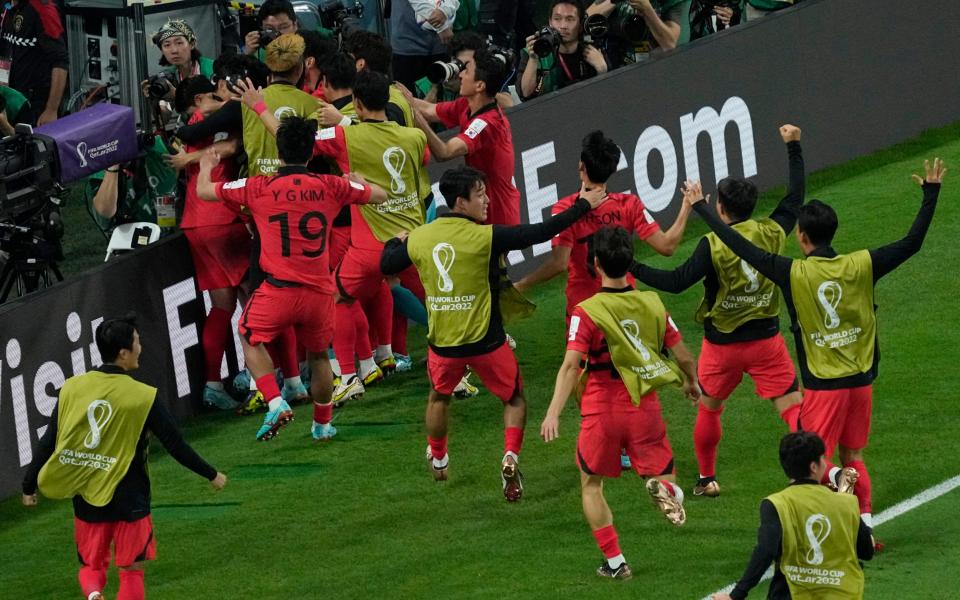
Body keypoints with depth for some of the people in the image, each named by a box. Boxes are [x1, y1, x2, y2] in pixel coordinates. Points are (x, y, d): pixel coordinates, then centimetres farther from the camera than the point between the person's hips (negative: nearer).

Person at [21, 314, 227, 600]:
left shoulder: (72, 388, -4)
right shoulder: (143, 397, -13)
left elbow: (48, 444, -1)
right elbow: (176, 445, -7)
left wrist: (29, 486, 11)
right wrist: (211, 475, 7)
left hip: (86, 500, 3)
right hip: (129, 501, -3)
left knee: (92, 566, 15)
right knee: (132, 571, 11)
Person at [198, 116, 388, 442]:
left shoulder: (259, 189, -6)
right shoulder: (331, 187, -1)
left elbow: (204, 191, 7)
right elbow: (379, 195, 16)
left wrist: (206, 166, 29)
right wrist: (357, 180, 37)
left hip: (278, 290, -3)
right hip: (319, 291, 3)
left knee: (252, 340, 20)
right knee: (319, 355, 23)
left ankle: (276, 403, -1)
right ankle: (322, 424, 35)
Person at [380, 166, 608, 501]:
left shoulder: (419, 238, -5)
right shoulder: (485, 237, -18)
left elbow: (387, 266, 12)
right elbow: (541, 233, -18)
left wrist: (396, 242, 35)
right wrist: (583, 206, -9)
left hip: (443, 343, 3)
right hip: (485, 342, -3)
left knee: (439, 396, 31)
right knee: (514, 399, 17)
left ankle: (437, 459, 44)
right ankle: (511, 456, -4)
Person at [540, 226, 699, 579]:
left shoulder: (586, 312, -11)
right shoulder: (652, 304, 0)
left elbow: (571, 366, -22)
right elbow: (684, 357, 6)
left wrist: (554, 412, -27)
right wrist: (692, 384, 27)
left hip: (603, 411, -2)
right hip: (646, 408, 2)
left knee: (591, 484, 19)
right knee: (663, 477, 14)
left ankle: (614, 562, 11)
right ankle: (667, 491, -25)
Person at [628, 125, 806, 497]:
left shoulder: (714, 245, -18)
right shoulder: (771, 233, -7)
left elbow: (677, 281, -21)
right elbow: (795, 198, 10)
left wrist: (633, 269, -14)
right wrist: (794, 148, 19)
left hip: (723, 344, -2)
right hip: (766, 338, 2)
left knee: (709, 409, 18)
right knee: (792, 407, 0)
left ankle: (707, 479, 26)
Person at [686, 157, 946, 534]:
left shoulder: (794, 274, -14)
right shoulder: (861, 266, -7)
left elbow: (742, 248, -10)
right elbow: (912, 242, 1)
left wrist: (700, 207, -2)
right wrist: (931, 194, 10)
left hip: (823, 385, -4)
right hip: (861, 379, 4)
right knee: (853, 456, 15)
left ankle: (835, 477, -24)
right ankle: (865, 523, 7)